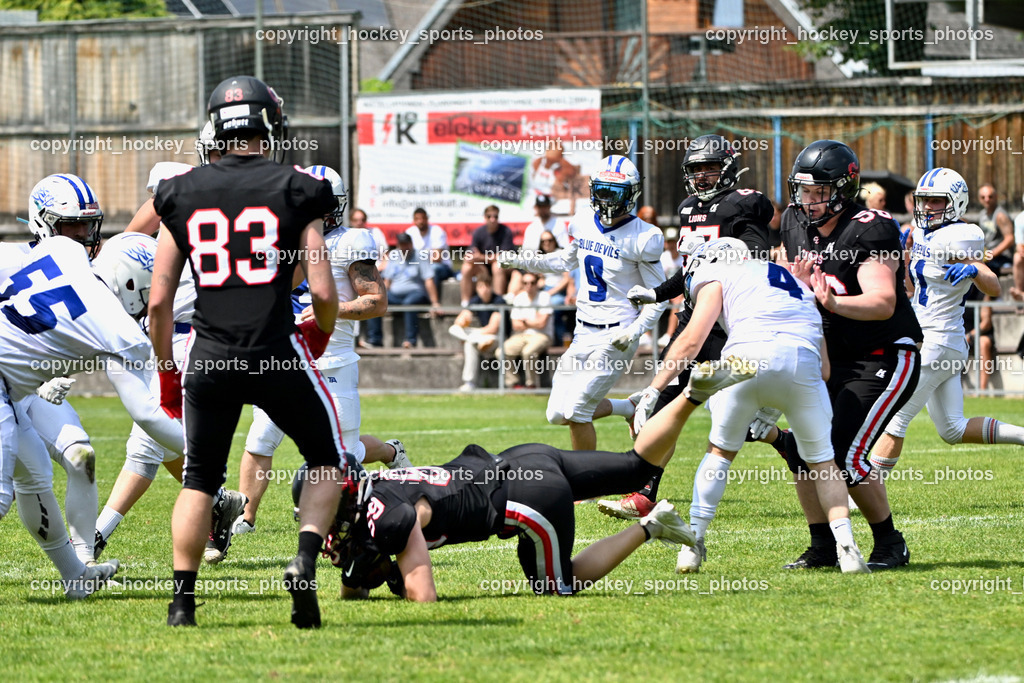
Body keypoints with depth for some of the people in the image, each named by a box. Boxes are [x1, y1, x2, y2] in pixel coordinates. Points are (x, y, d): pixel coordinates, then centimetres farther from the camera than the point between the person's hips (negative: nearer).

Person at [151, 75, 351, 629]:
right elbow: (323, 292, -4)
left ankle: (182, 599, 8)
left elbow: (159, 302, 5)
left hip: (209, 356, 2)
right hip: (276, 352, -2)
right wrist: (321, 333, 18)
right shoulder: (295, 192, -1)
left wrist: (166, 371, 17)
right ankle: (306, 559, -4)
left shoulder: (183, 195, 6)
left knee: (199, 479, 16)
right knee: (328, 460, 17)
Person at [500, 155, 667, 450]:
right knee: (558, 414, 8)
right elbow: (567, 260, 25)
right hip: (584, 333, 7)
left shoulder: (641, 238, -14)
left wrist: (635, 331, -24)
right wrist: (522, 262, 13)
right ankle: (631, 408, 27)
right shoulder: (585, 223, 5)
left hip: (615, 337, -7)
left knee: (576, 413, -12)